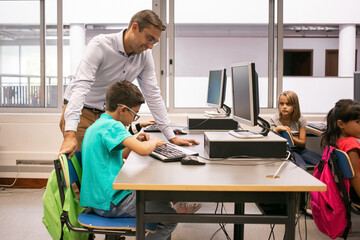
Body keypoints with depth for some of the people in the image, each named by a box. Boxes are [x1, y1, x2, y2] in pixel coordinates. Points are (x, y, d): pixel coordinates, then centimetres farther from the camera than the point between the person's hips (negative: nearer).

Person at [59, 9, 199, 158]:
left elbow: (152, 94, 1)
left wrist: (172, 137, -2)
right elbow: (81, 87, -31)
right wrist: (70, 134, -43)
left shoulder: (145, 55, -3)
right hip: (82, 112, -5)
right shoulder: (100, 45, -21)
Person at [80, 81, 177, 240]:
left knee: (159, 198, 21)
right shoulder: (112, 126, -19)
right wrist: (153, 142, -11)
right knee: (171, 217, -8)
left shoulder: (96, 126, 12)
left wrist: (134, 141, 13)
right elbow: (143, 150, -32)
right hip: (110, 204, -10)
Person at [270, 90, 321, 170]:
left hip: (298, 148, 4)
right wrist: (277, 129, -25)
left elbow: (303, 143, 2)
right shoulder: (274, 120, -2)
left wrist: (291, 137, -18)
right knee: (302, 168, -33)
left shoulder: (300, 120, 1)